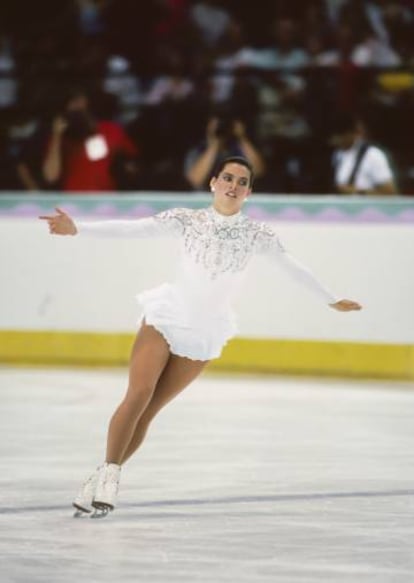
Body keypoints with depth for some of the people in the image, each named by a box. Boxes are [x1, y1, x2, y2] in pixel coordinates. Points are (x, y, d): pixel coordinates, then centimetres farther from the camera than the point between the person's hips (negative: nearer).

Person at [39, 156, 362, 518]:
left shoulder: (256, 233, -1)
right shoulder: (189, 220, -4)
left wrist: (331, 301, 16)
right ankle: (108, 471, -6)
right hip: (167, 318, -1)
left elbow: (293, 267, 9)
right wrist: (77, 229, -19)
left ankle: (109, 475, 7)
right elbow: (132, 228, -10)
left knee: (148, 411, -3)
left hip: (205, 333, 1)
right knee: (138, 396, -18)